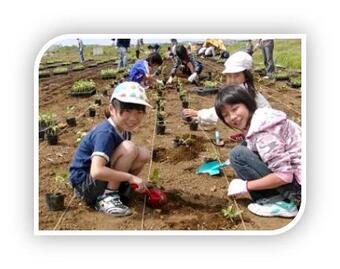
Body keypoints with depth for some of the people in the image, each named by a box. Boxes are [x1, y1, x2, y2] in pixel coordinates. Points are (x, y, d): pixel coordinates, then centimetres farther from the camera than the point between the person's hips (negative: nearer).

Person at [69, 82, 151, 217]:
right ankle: (106, 198, -16)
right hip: (84, 184, -8)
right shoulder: (105, 133, -27)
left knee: (144, 154, -4)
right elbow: (96, 172, -37)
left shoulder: (123, 128, -1)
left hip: (101, 179, 8)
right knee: (129, 148, -25)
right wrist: (131, 177, -31)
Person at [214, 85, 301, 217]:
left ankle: (282, 204, -6)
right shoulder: (258, 118, 6)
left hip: (299, 183, -10)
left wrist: (245, 185, -13)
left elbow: (284, 175, -25)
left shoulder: (262, 131, -22)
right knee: (245, 148, 14)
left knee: (238, 154, -14)